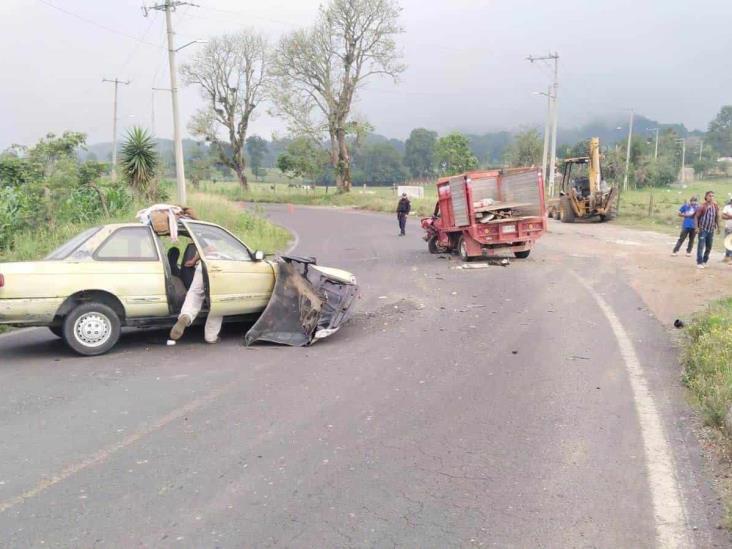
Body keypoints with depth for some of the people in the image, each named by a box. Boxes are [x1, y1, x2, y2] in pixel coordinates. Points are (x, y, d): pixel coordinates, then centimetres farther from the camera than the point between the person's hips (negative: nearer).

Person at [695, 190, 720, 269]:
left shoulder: (715, 206, 2)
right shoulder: (703, 206, -9)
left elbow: (717, 217, 12)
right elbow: (696, 216, -6)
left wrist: (718, 227, 13)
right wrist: (697, 227, -11)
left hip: (711, 230, 5)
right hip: (703, 229, -5)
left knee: (709, 247, 11)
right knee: (701, 246, -6)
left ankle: (704, 261, 24)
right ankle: (699, 263, -2)